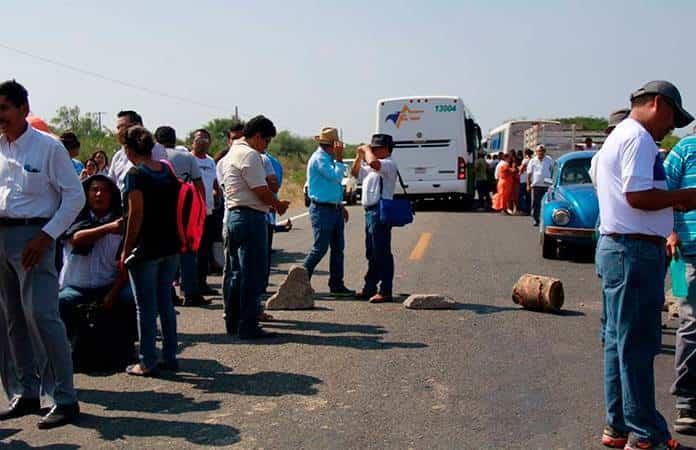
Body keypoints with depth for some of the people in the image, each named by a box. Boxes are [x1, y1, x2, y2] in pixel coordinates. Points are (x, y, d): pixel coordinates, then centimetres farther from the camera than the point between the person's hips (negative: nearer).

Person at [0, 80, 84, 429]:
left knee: (41, 317, -12)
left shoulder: (48, 147, -5)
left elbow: (75, 197, -6)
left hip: (32, 236, -6)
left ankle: (64, 399, -5)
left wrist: (46, 237, -14)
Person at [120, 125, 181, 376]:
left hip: (146, 250, -7)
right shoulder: (168, 171, 9)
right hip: (171, 247, 7)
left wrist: (126, 251, -9)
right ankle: (170, 357, 19)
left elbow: (136, 215, -15)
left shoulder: (135, 175, -11)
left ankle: (148, 362, 8)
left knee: (146, 307, 1)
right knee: (165, 302, 14)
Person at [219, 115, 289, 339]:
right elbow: (261, 191, -18)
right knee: (253, 274, -5)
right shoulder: (249, 155, -13)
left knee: (236, 272, 15)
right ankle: (248, 326, -2)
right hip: (251, 217, -10)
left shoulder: (230, 155, 19)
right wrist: (279, 205, 0)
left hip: (233, 215, 10)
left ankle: (233, 323, 23)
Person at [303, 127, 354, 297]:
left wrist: (340, 205, 23)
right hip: (322, 210, -10)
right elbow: (335, 177, -23)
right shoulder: (319, 158, -13)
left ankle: (336, 285, 14)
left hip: (334, 209, 10)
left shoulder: (328, 158, 17)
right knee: (320, 248, -7)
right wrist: (339, 159, -14)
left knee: (338, 248, 9)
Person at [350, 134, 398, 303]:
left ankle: (385, 291, -3)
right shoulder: (371, 168, 20)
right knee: (371, 253, 16)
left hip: (380, 213, -10)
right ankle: (369, 288, 25)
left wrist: (367, 150, -11)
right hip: (370, 211, 10)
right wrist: (360, 155, 17)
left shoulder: (389, 164, -11)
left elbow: (373, 162, -31)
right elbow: (355, 172, 31)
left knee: (382, 253, -7)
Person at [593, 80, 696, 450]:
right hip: (635, 252, -11)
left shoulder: (616, 136, 21)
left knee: (619, 340, 13)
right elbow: (638, 195, -22)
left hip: (615, 248, 11)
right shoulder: (638, 137, -12)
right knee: (637, 344, -5)